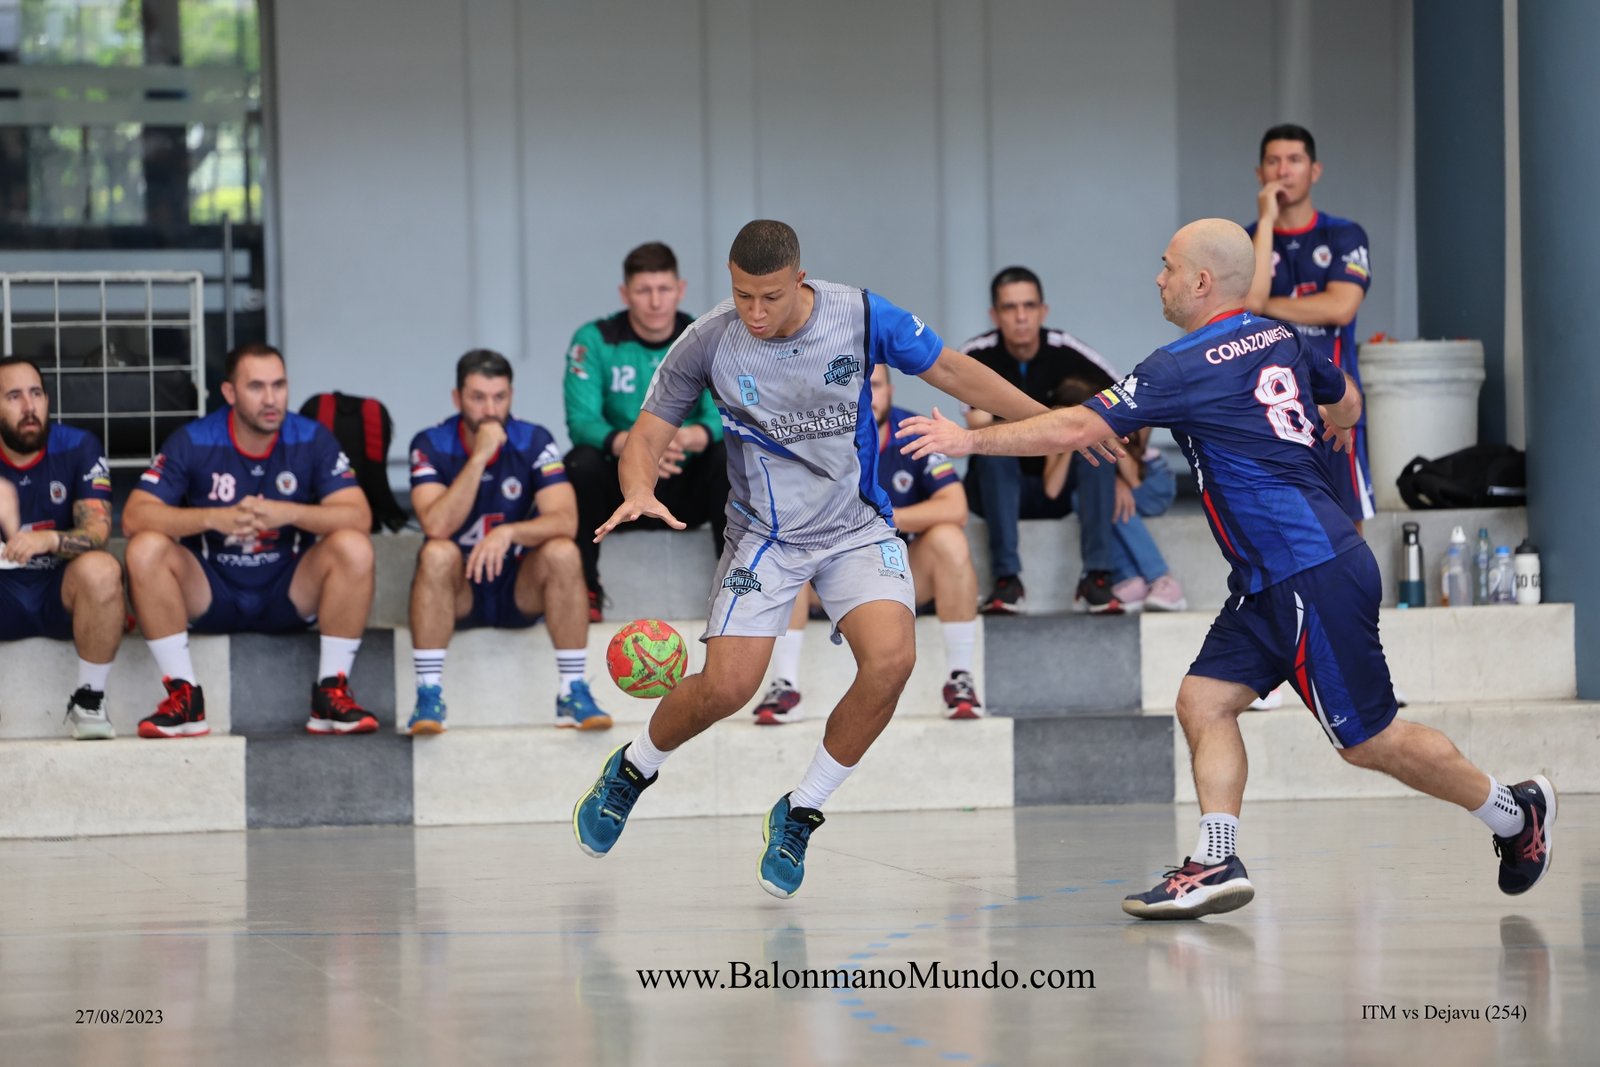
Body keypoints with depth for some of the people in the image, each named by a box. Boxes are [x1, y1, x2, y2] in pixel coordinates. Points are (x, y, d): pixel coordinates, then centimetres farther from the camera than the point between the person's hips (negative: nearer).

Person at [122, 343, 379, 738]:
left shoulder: (312, 439, -7)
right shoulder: (191, 442, -8)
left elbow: (359, 517, -17)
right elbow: (134, 517, -18)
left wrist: (288, 513, -34)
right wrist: (213, 518, -33)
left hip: (290, 596, 0)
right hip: (211, 594, 0)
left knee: (353, 547, -26)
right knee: (146, 548, -27)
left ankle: (331, 694, -18)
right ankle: (184, 698, -22)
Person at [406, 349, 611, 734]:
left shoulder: (534, 442, -7)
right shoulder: (431, 445, -9)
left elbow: (565, 521, -19)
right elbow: (437, 526, -24)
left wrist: (509, 532, -36)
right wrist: (479, 457, -28)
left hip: (521, 588, 1)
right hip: (458, 589, -1)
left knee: (563, 552, -28)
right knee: (437, 554, -32)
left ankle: (574, 692, -21)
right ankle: (428, 695, -30)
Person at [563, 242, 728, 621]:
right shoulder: (595, 341, -7)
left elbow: (723, 416, -15)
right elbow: (581, 420, -19)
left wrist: (691, 437, -40)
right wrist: (631, 445, -40)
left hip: (686, 490, 1)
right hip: (619, 487, -1)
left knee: (730, 458, -28)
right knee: (582, 462, -31)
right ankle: (584, 588, -15)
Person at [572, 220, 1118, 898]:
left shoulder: (861, 317, -12)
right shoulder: (708, 344, -13)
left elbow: (951, 372, -1)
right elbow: (649, 434, -5)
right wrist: (639, 493, -28)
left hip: (857, 527, 1)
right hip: (764, 534, -1)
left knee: (891, 660, -23)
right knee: (726, 686, -14)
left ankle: (798, 816, -2)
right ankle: (631, 770, 21)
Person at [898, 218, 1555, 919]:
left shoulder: (1187, 367, -15)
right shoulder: (1280, 340, 10)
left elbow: (1076, 429, -17)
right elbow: (1346, 402, 29)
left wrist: (971, 440, -8)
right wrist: (1319, 428, 53)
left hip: (1313, 575, -10)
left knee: (1369, 740, 1)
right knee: (1204, 702, 3)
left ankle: (1516, 812, 15)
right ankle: (1217, 863, -6)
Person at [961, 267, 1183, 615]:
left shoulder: (1067, 353, -13)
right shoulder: (977, 356, -14)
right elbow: (979, 423, -26)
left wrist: (1120, 478, -11)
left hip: (1061, 488, 1)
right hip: (999, 491, -1)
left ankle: (1096, 579, -32)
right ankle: (1006, 580, -35)